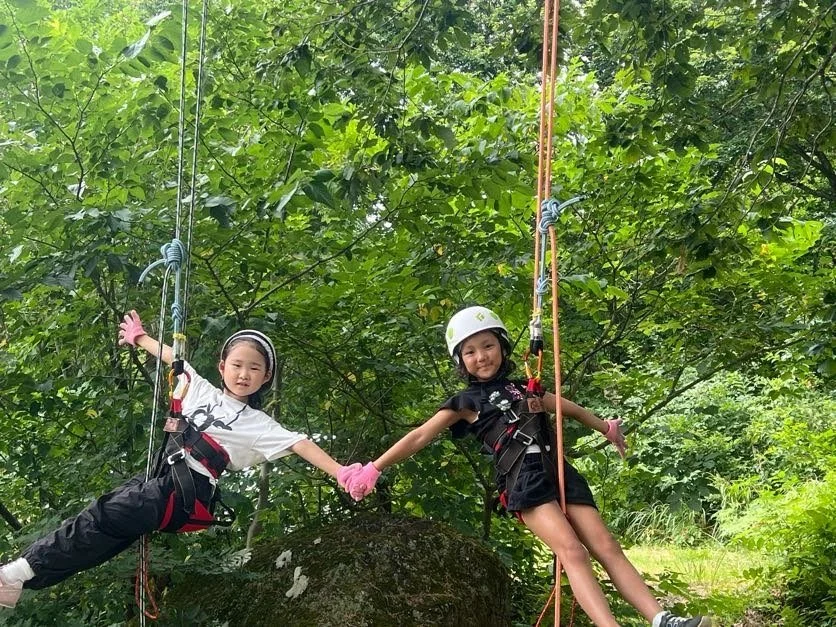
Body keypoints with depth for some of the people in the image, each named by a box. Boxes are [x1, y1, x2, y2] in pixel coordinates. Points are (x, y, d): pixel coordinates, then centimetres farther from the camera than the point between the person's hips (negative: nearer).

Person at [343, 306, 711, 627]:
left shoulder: (524, 390, 24)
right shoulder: (466, 403, 10)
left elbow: (569, 409, 39)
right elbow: (420, 437, 5)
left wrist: (607, 428, 53)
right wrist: (374, 468, -2)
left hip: (559, 472, 5)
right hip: (524, 481, -5)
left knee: (607, 548, -5)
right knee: (571, 550, -25)